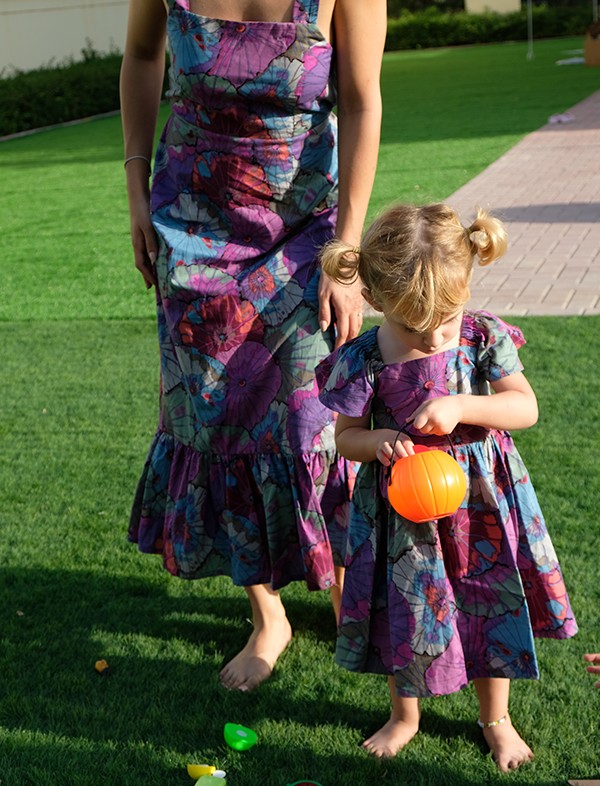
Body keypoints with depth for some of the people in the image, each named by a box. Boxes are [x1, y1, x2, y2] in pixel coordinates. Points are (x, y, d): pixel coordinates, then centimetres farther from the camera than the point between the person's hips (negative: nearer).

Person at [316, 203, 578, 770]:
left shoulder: (484, 337, -10)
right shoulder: (363, 359, -13)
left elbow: (526, 408, -13)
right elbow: (345, 437, -5)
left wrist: (460, 407, -28)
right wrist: (377, 442, -27)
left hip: (481, 500, 1)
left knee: (492, 608, 13)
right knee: (407, 611, 11)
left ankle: (495, 718, 38)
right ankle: (404, 715, 38)